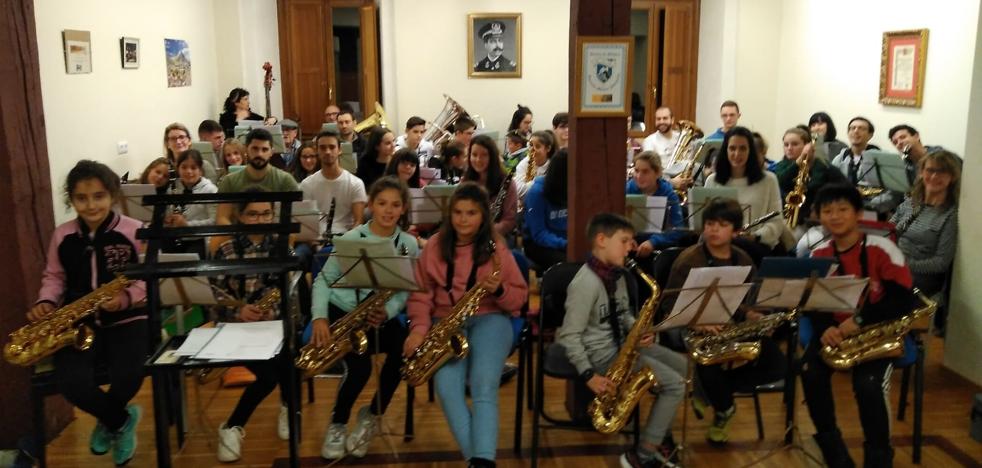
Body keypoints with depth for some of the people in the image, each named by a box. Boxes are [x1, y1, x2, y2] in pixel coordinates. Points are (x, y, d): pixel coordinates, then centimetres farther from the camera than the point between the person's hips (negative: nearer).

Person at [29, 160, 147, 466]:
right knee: (71, 382, -23)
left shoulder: (136, 231, -6)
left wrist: (127, 298, -22)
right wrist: (46, 302, -3)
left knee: (126, 378, -28)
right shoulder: (61, 236, 6)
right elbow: (54, 277, 17)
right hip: (79, 323, 3)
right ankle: (122, 420, 11)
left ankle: (110, 421, 13)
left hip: (126, 320, -3)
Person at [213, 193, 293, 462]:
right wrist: (237, 311, -21)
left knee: (285, 361, -28)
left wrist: (273, 309, -19)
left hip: (277, 323, 2)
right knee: (268, 374, -26)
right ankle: (232, 427, -1)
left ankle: (287, 404, 8)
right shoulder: (225, 252, 3)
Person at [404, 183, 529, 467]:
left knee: (484, 387, -27)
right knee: (447, 386, -25)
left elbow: (520, 297, 4)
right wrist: (420, 327, -12)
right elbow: (420, 292, 5)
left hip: (489, 318, -1)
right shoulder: (435, 246, 7)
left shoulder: (496, 248, 3)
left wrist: (499, 290, -18)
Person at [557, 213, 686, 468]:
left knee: (685, 368, 9)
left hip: (622, 344, 10)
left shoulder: (617, 274, 7)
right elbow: (569, 336, -22)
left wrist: (638, 331, -3)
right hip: (602, 354, -10)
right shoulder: (586, 283, -23)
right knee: (675, 384, -14)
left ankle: (660, 439, 18)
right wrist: (589, 375, -26)